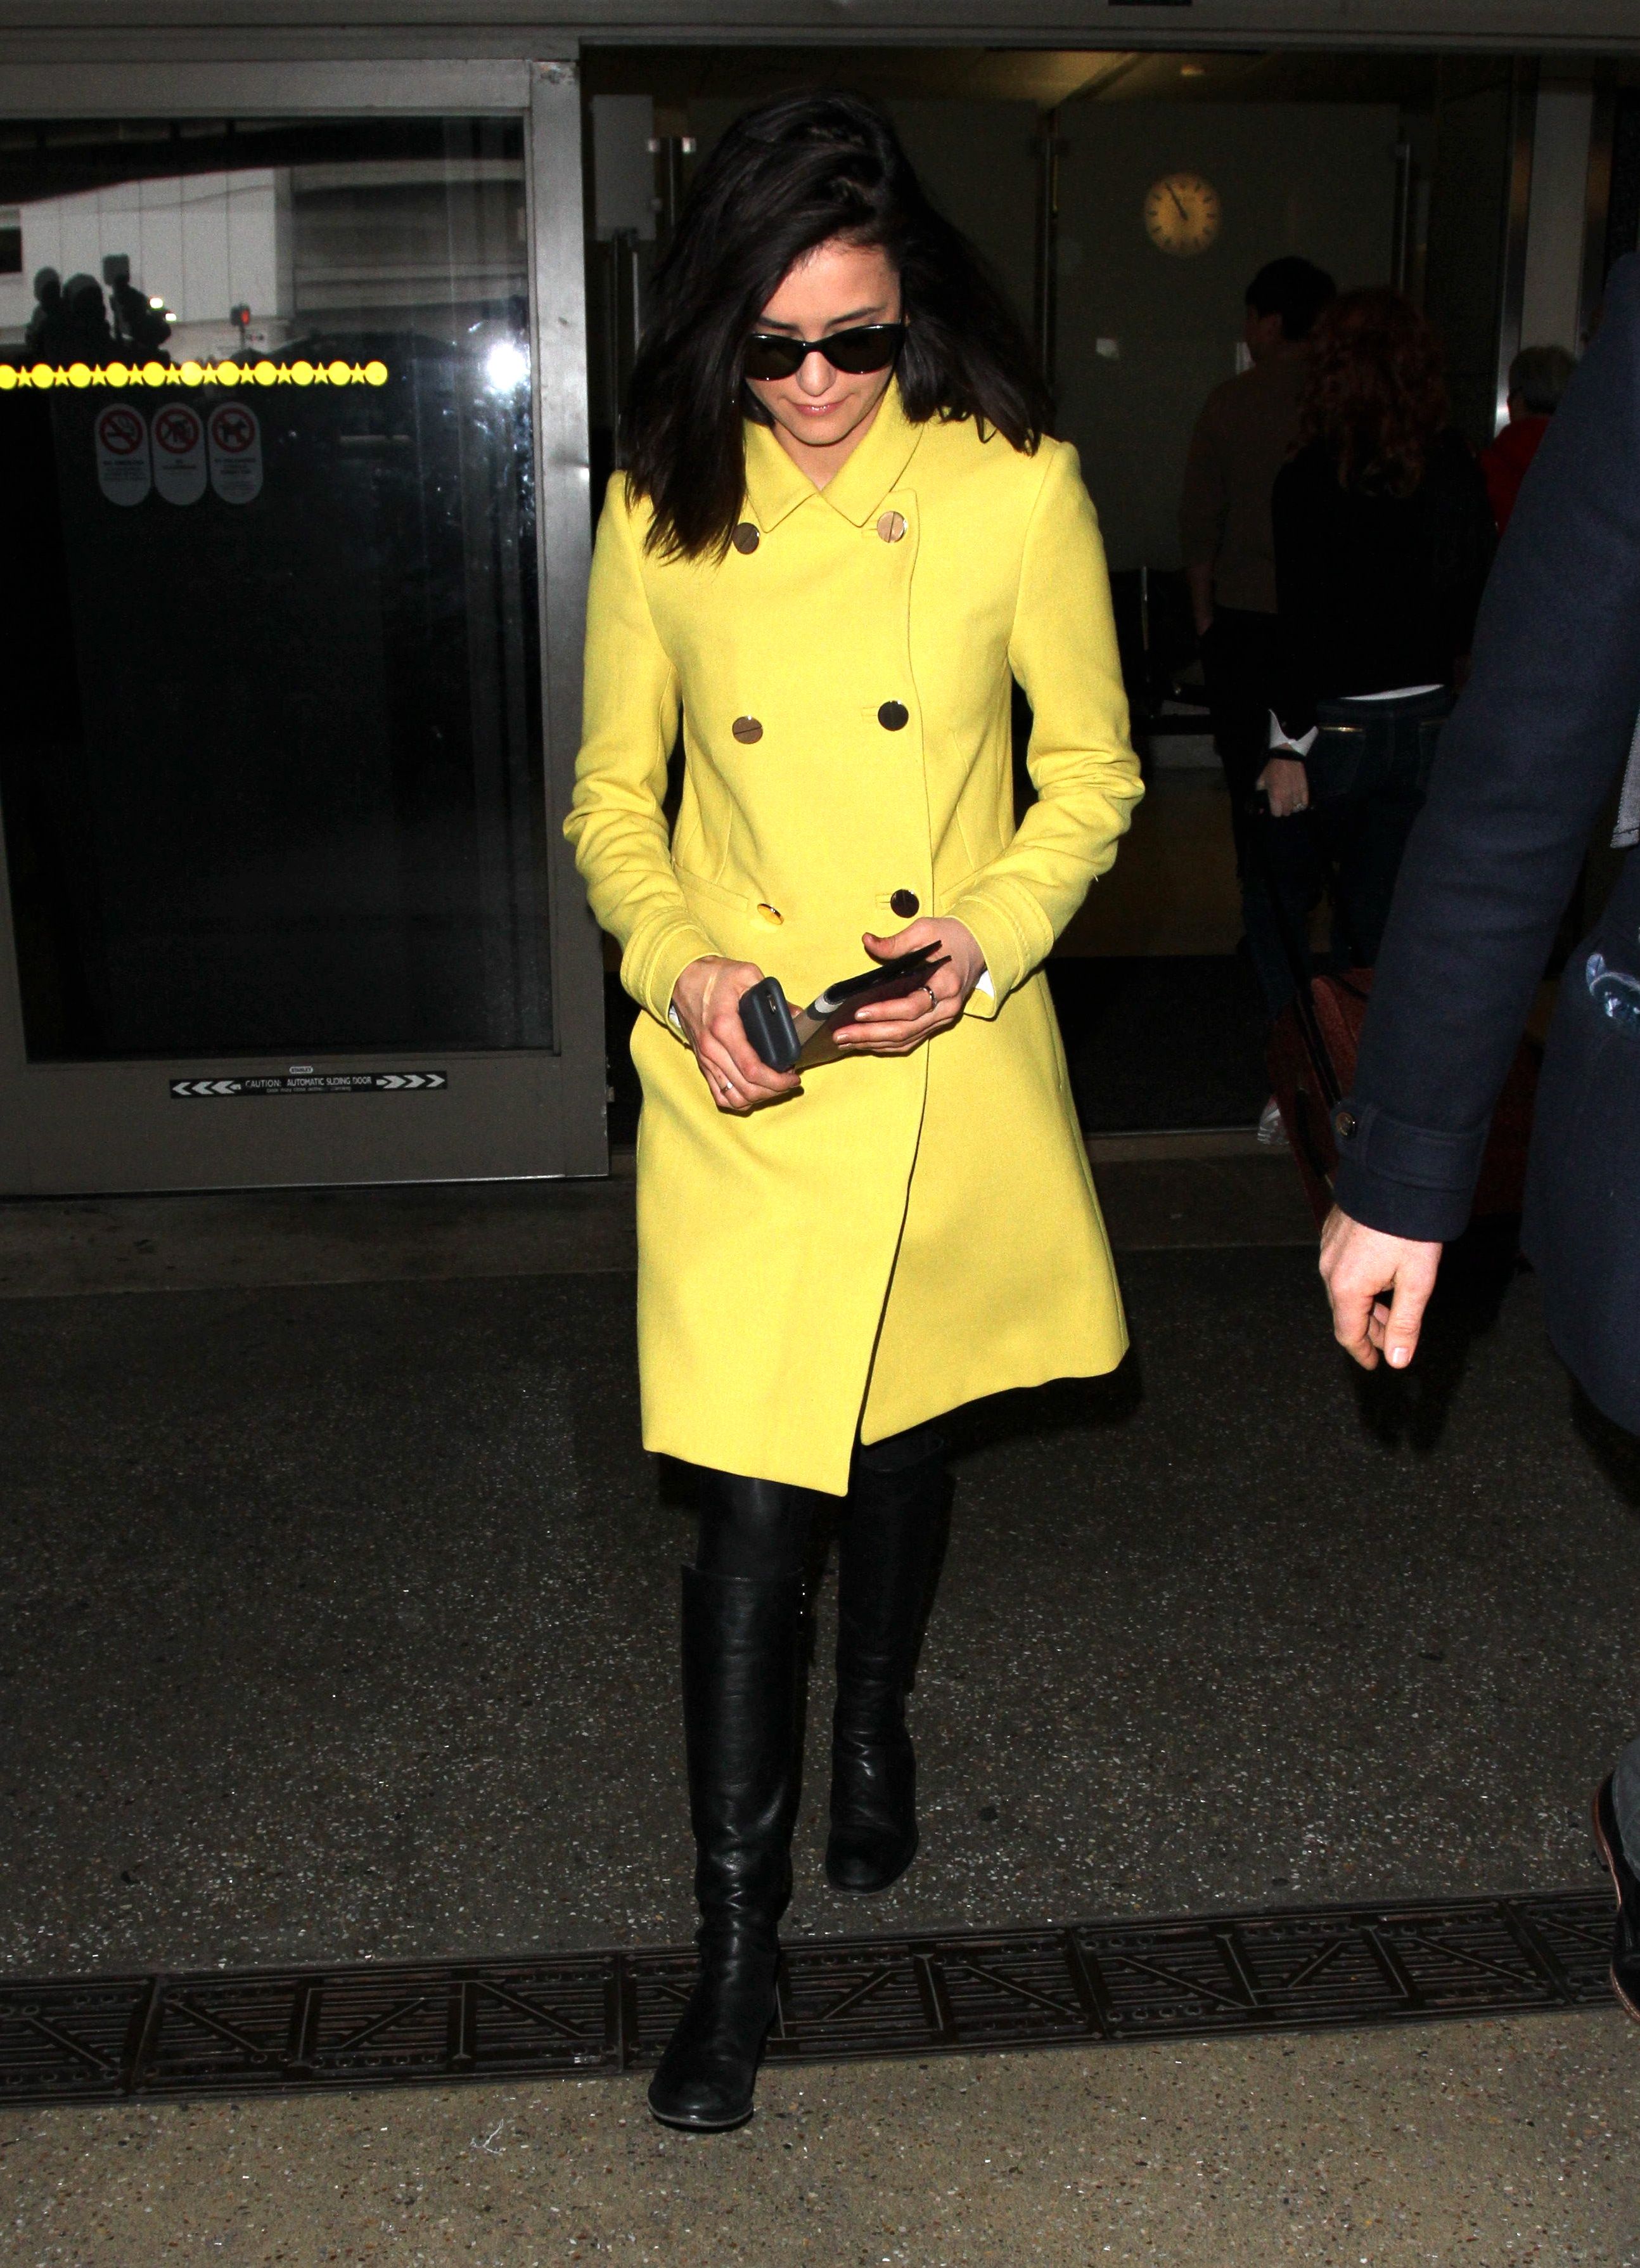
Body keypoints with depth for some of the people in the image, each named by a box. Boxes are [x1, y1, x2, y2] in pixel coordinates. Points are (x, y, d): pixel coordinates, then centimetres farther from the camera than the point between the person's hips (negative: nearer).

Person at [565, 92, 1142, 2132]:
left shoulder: (1015, 488, -5)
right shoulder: (662, 511, -2)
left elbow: (1092, 776, 1)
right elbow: (612, 794, 5)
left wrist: (991, 938, -15)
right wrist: (679, 963, -13)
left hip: (951, 1064, 1)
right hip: (740, 1071, 0)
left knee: (903, 1431, 18)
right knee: (752, 1488, -2)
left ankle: (873, 1731, 48)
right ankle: (736, 1933, 14)